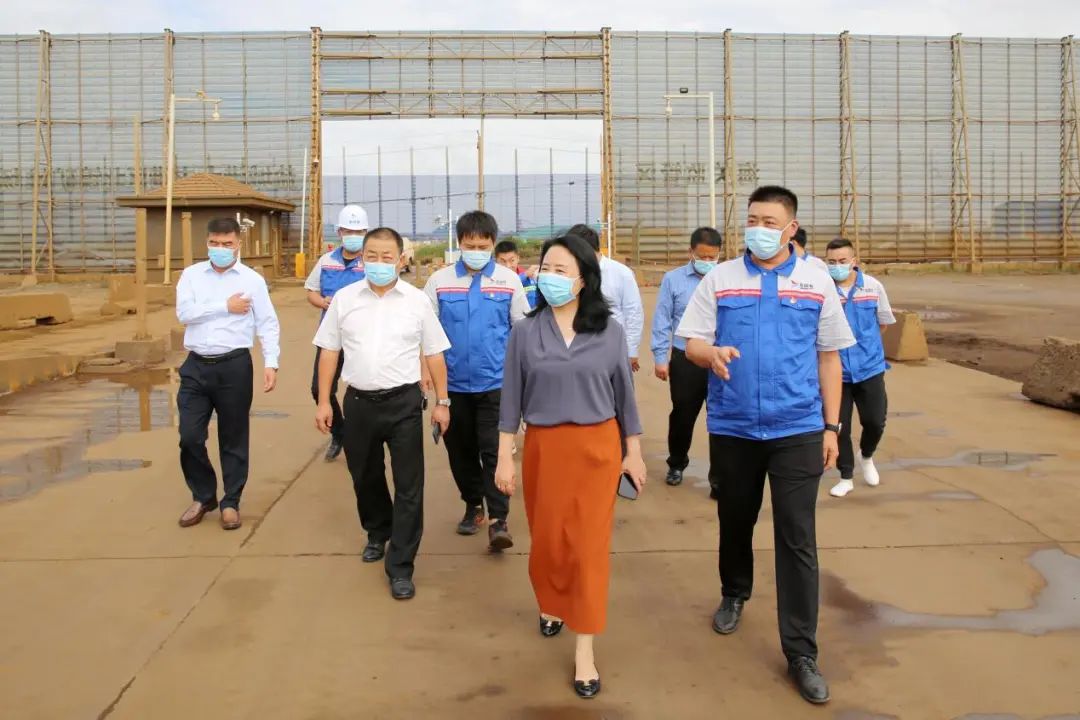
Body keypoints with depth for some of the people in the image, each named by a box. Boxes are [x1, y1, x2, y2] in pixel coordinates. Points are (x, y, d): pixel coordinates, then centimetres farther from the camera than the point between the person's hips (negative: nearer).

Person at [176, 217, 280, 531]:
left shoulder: (252, 279, 0)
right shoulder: (191, 275, 6)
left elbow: (267, 324, -2)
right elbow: (184, 313, -9)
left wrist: (271, 363, -12)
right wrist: (225, 307, -11)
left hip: (234, 366, -2)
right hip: (196, 366, 2)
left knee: (233, 439, 8)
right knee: (189, 437, 3)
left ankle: (230, 502, 23)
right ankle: (203, 496, 26)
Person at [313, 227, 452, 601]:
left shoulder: (417, 300, -1)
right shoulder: (344, 298, 2)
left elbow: (434, 355, 4)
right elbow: (329, 351, 7)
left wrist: (442, 402, 2)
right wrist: (323, 401, 3)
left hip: (403, 402, -2)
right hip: (359, 402, 2)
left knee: (409, 486, -2)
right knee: (365, 477, 19)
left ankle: (401, 567, 8)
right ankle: (378, 533, 46)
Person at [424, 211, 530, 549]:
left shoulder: (508, 280, -1)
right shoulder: (439, 280, 1)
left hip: (495, 382, -2)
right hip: (453, 383, 2)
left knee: (494, 451, -6)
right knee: (460, 449, 13)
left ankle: (499, 519, 0)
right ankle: (473, 505, 31)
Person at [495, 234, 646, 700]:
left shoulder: (609, 331, -2)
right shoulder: (525, 331, -3)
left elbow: (624, 394, 4)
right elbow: (511, 397, 0)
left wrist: (633, 452, 6)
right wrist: (505, 458, -1)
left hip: (598, 446, -1)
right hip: (544, 447, 1)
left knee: (590, 544, 1)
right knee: (547, 538, 13)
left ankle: (584, 650, 10)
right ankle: (552, 604, 44)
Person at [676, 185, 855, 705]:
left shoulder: (817, 282, 3)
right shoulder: (719, 279, 2)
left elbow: (829, 357, 7)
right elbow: (692, 344, 0)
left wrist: (831, 426, 4)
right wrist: (712, 354, -24)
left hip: (798, 429, -1)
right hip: (732, 427, 1)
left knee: (797, 537, -1)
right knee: (735, 520, 17)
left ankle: (801, 652, 7)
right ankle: (734, 594, 45)